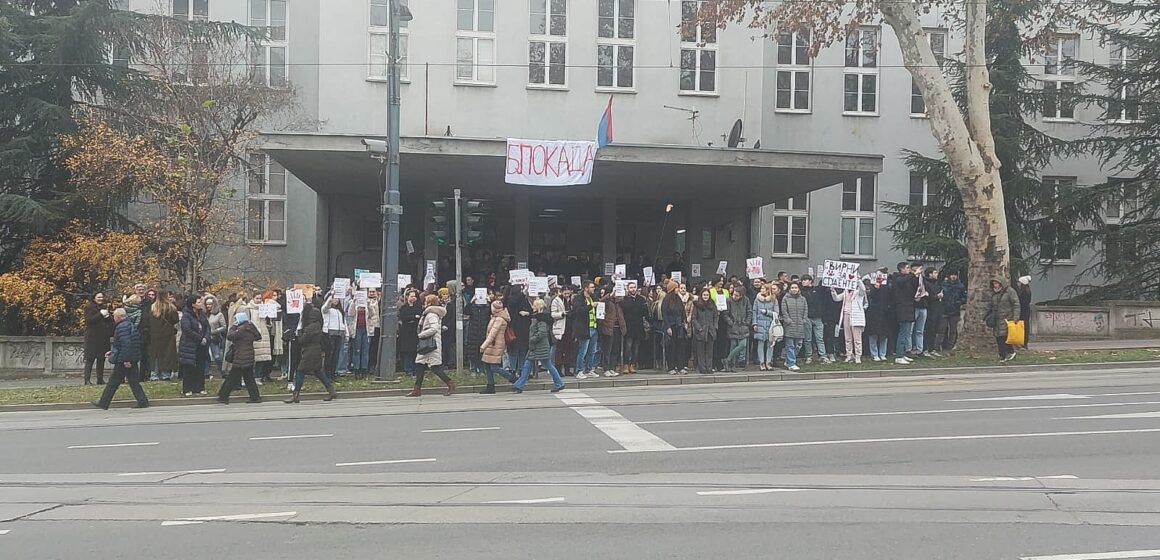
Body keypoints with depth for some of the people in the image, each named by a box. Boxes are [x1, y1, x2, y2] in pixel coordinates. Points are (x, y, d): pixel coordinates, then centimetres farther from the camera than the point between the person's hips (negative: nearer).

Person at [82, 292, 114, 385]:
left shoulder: (104, 308, 18)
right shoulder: (89, 307, -1)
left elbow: (112, 321, 13)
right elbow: (89, 320, -14)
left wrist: (108, 316, -7)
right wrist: (100, 314, -17)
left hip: (103, 337, 6)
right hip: (92, 337, -6)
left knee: (101, 359, 7)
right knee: (90, 359, -7)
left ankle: (100, 379, 11)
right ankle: (87, 380, -7)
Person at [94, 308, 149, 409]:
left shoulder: (121, 327, -17)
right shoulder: (131, 325, 14)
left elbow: (126, 344, -25)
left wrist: (126, 360, -24)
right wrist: (112, 351, 28)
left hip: (123, 360, -9)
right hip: (133, 359, 9)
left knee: (113, 382, 1)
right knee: (133, 381, 9)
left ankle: (103, 403, 10)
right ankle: (143, 401, 5)